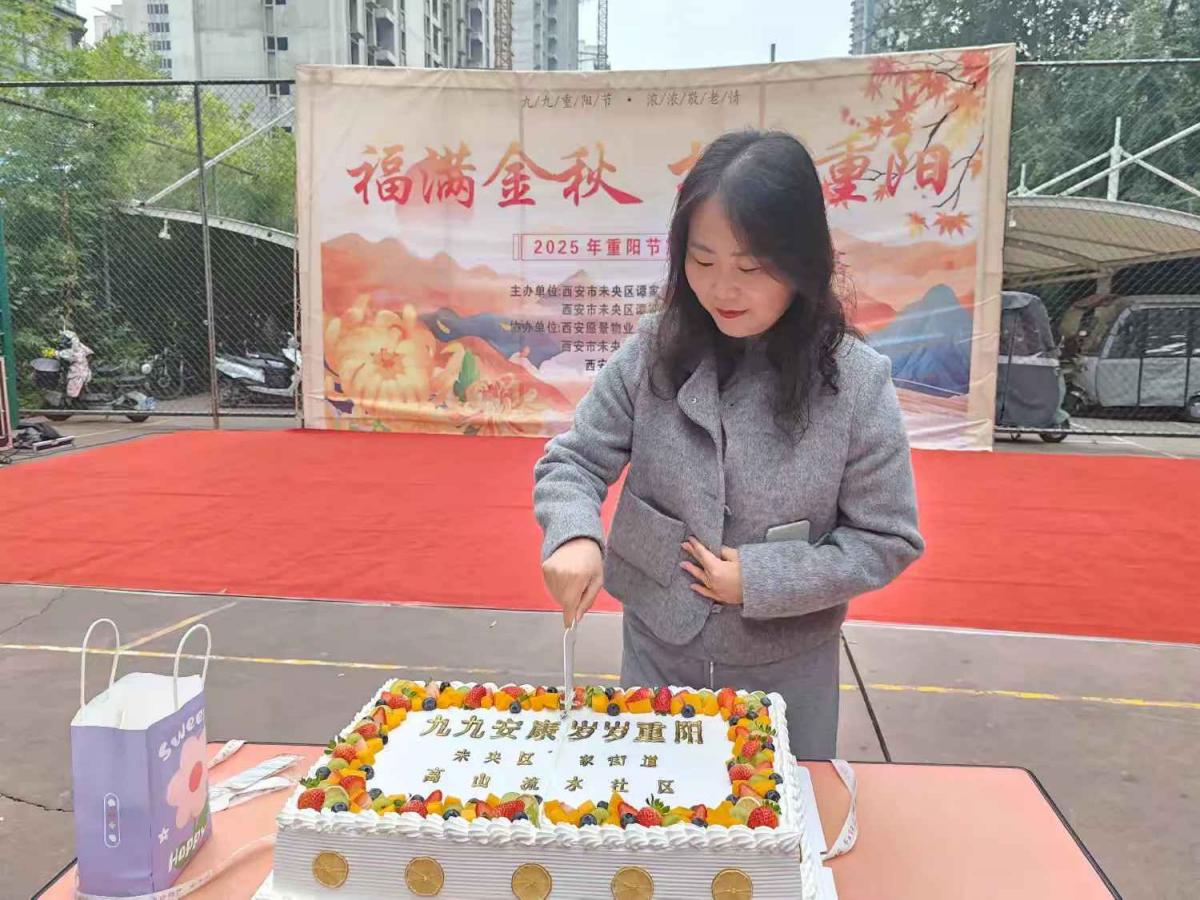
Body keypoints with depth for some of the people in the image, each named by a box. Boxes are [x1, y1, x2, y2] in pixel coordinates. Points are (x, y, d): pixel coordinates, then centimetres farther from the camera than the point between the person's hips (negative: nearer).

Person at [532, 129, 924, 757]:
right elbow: (573, 461, -3)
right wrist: (573, 533, -24)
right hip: (657, 653, 1)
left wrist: (762, 579, -18)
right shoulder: (654, 355, -11)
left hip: (788, 665, -1)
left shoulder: (855, 382, -15)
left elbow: (888, 538, -8)